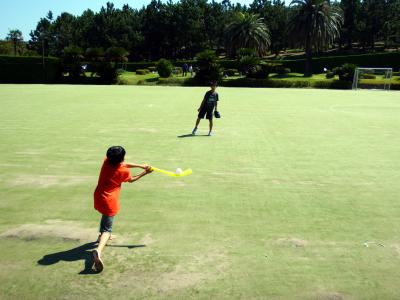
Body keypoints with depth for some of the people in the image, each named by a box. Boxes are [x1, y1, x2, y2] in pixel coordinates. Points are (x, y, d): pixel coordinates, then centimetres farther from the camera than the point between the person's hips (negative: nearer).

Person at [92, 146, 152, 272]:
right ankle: (98, 250, -31)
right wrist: (145, 172, 15)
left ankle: (102, 236, 57)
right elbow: (131, 179, 8)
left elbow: (124, 165, 12)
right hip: (109, 201, -7)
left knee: (105, 216, 35)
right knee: (107, 228, -7)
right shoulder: (123, 171, -15)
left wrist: (141, 166, 10)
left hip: (98, 197, 7)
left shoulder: (107, 161, -3)